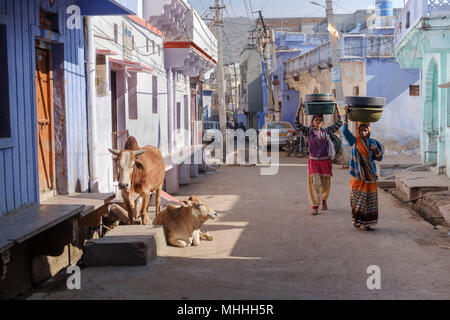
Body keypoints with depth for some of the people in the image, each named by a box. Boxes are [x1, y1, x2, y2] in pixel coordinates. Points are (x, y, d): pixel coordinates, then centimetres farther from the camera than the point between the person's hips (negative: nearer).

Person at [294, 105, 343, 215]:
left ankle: (324, 200, 37)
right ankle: (315, 207, -6)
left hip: (326, 161, 2)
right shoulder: (308, 131, 3)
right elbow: (297, 124, -8)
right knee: (315, 183, -11)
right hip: (313, 161, -2)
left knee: (326, 185, 7)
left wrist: (337, 110, 5)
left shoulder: (327, 131, 7)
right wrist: (299, 110, -13)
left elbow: (339, 124, 8)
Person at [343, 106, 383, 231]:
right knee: (357, 201, 1)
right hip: (357, 176, -2)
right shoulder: (354, 141, -1)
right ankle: (357, 221, 12)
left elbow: (379, 158, 5)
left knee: (370, 201, 5)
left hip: (370, 177, 2)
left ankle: (366, 223, 14)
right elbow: (345, 131, -16)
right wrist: (346, 115, -21)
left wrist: (376, 150, -15)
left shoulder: (372, 142, 5)